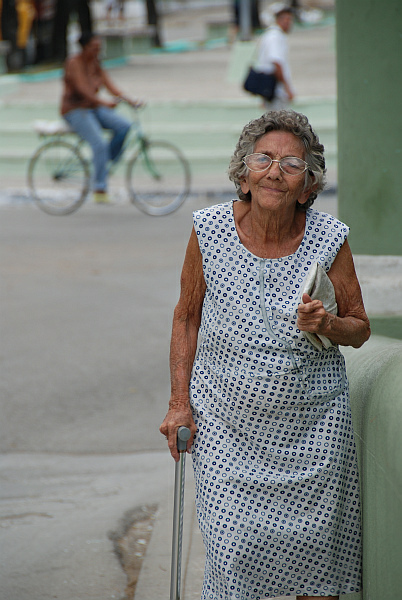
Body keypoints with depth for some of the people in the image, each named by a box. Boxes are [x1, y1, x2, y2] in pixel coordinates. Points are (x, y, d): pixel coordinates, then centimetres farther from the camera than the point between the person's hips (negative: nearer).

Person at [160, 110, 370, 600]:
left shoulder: (330, 239, -8)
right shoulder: (210, 229, -7)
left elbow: (359, 329, 3)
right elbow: (187, 317, 5)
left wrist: (326, 325, -19)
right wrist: (179, 403, 1)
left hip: (312, 427, 0)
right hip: (227, 425, 0)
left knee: (315, 543, 6)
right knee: (233, 546, -6)